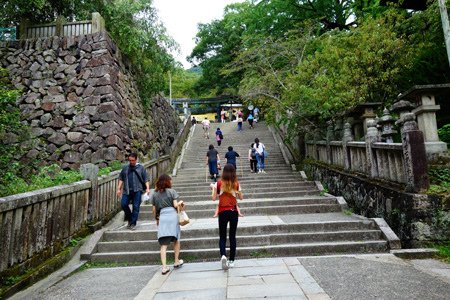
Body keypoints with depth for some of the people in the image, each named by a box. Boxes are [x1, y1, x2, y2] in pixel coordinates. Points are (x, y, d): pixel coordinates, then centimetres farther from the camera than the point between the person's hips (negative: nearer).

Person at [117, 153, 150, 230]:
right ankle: (129, 218, 19)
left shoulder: (141, 168, 6)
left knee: (136, 207, -2)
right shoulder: (125, 168, 13)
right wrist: (119, 189, 7)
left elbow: (146, 179, 3)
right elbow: (121, 179, 15)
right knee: (123, 204, -8)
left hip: (137, 191, -2)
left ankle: (133, 224, 10)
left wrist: (147, 188, -8)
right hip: (127, 190, 2)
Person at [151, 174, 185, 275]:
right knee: (176, 240, 17)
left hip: (162, 217, 2)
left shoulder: (155, 194, 9)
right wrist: (181, 203, 14)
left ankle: (164, 267, -2)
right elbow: (175, 205, -5)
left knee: (164, 244, 3)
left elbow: (154, 209, 11)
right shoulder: (171, 191, 0)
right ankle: (177, 261, 25)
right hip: (172, 215, -2)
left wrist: (156, 218, 25)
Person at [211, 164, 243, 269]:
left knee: (222, 236, 9)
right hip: (233, 212, 1)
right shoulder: (236, 184, -3)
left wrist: (213, 188, 12)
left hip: (223, 212, -1)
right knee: (232, 236, 12)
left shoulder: (219, 184, -6)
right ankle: (231, 260, 17)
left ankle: (223, 255, -16)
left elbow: (213, 198, -3)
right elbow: (241, 197, 7)